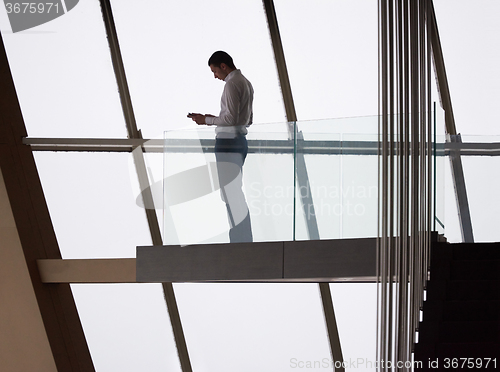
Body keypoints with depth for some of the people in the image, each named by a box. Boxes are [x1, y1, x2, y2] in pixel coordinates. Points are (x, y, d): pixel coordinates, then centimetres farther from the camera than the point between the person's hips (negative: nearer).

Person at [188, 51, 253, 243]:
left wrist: (207, 120, -7)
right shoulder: (246, 83, 17)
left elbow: (231, 118, -20)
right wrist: (214, 119, 19)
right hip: (240, 139, 10)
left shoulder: (232, 84, -12)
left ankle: (239, 240, -9)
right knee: (236, 194, 13)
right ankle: (245, 240, 15)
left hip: (228, 142, -10)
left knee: (230, 194, -8)